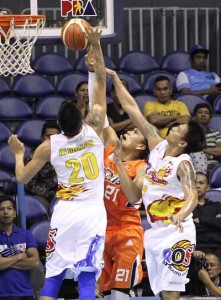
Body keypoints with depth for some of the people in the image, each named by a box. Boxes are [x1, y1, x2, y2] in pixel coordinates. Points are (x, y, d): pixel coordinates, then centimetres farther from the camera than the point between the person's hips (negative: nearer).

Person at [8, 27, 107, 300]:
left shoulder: (50, 146, 0)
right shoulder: (94, 130, -2)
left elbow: (22, 177, 10)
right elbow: (101, 82, 6)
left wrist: (18, 153, 28)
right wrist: (96, 47, 10)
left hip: (64, 214, 1)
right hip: (92, 214, -1)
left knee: (53, 277, 7)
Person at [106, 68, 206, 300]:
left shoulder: (182, 165, -16)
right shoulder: (158, 147, 5)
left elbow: (192, 196, -31)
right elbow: (133, 110, 7)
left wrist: (181, 216, -51)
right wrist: (114, 78, 9)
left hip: (175, 234, -8)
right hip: (154, 233, 8)